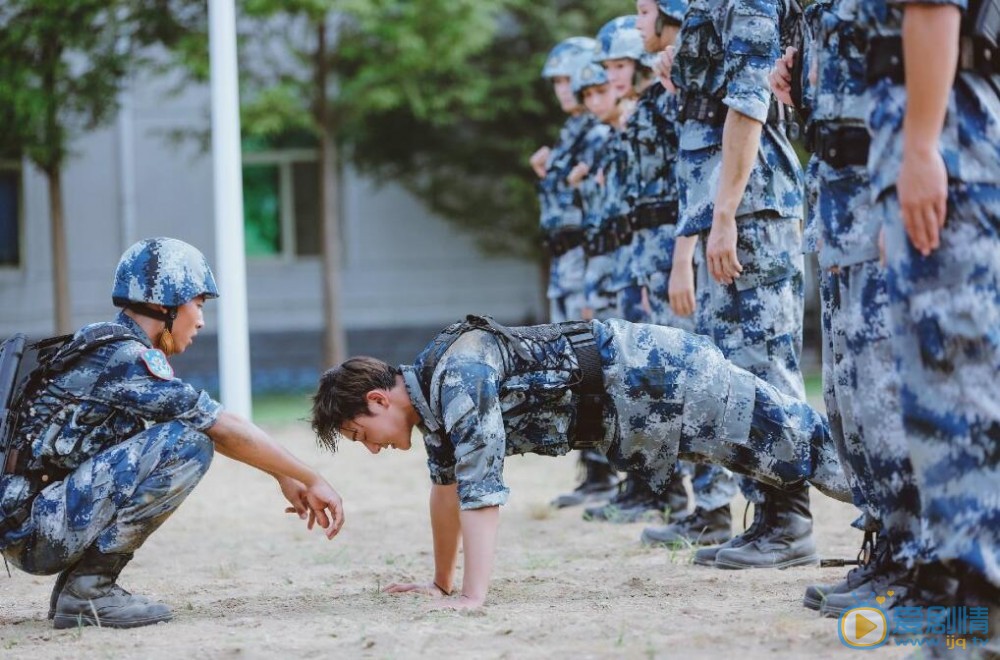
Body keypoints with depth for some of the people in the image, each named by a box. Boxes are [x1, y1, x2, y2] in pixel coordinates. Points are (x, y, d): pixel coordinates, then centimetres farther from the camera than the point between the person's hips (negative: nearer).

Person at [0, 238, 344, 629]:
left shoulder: (106, 345, 16)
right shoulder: (125, 358, -13)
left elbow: (216, 425, 22)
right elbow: (226, 430, -12)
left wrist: (283, 476, 21)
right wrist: (311, 479, -4)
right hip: (33, 531, -10)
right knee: (188, 441, -17)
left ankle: (81, 583, 11)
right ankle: (87, 588, -12)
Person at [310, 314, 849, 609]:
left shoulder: (459, 375, -26)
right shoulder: (430, 392, 4)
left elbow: (480, 488, -32)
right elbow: (447, 484, 18)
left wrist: (473, 598, -33)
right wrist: (441, 582, 23)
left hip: (655, 378, -8)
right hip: (630, 404, 8)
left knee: (798, 443, -4)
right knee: (778, 446, 16)